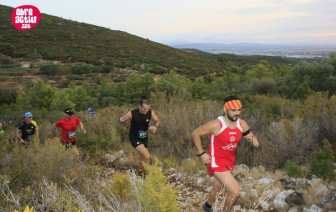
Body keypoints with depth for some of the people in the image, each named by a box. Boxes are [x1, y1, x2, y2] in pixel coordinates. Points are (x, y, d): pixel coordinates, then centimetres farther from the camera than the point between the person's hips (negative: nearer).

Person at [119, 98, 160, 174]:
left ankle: (140, 171, 47)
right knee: (147, 157, -20)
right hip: (135, 138, -5)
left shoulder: (151, 113, -12)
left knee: (143, 158, 21)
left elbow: (157, 121, 3)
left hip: (144, 138, 5)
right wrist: (121, 119, -29)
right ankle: (141, 169, 4)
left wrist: (155, 126, -19)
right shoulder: (132, 114, -21)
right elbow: (123, 119, -5)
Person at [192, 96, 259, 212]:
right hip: (216, 162, -7)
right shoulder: (216, 125, -25)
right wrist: (202, 153, -17)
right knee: (235, 191, -18)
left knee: (217, 187, 29)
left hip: (229, 163, 7)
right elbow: (195, 133, -15)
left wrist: (254, 140, -19)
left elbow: (251, 137, 6)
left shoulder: (242, 124, -8)